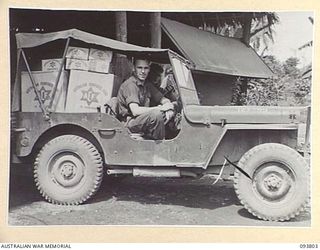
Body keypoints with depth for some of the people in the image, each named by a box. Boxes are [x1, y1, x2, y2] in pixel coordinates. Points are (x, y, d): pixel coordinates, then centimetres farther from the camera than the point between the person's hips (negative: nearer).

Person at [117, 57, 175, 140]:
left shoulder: (148, 84, 11)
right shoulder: (130, 84, -14)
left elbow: (164, 100, 12)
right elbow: (135, 111, -26)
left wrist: (168, 105, -14)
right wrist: (161, 108, -24)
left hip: (145, 120, 8)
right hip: (129, 123, -8)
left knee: (170, 111, 0)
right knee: (156, 114, -31)